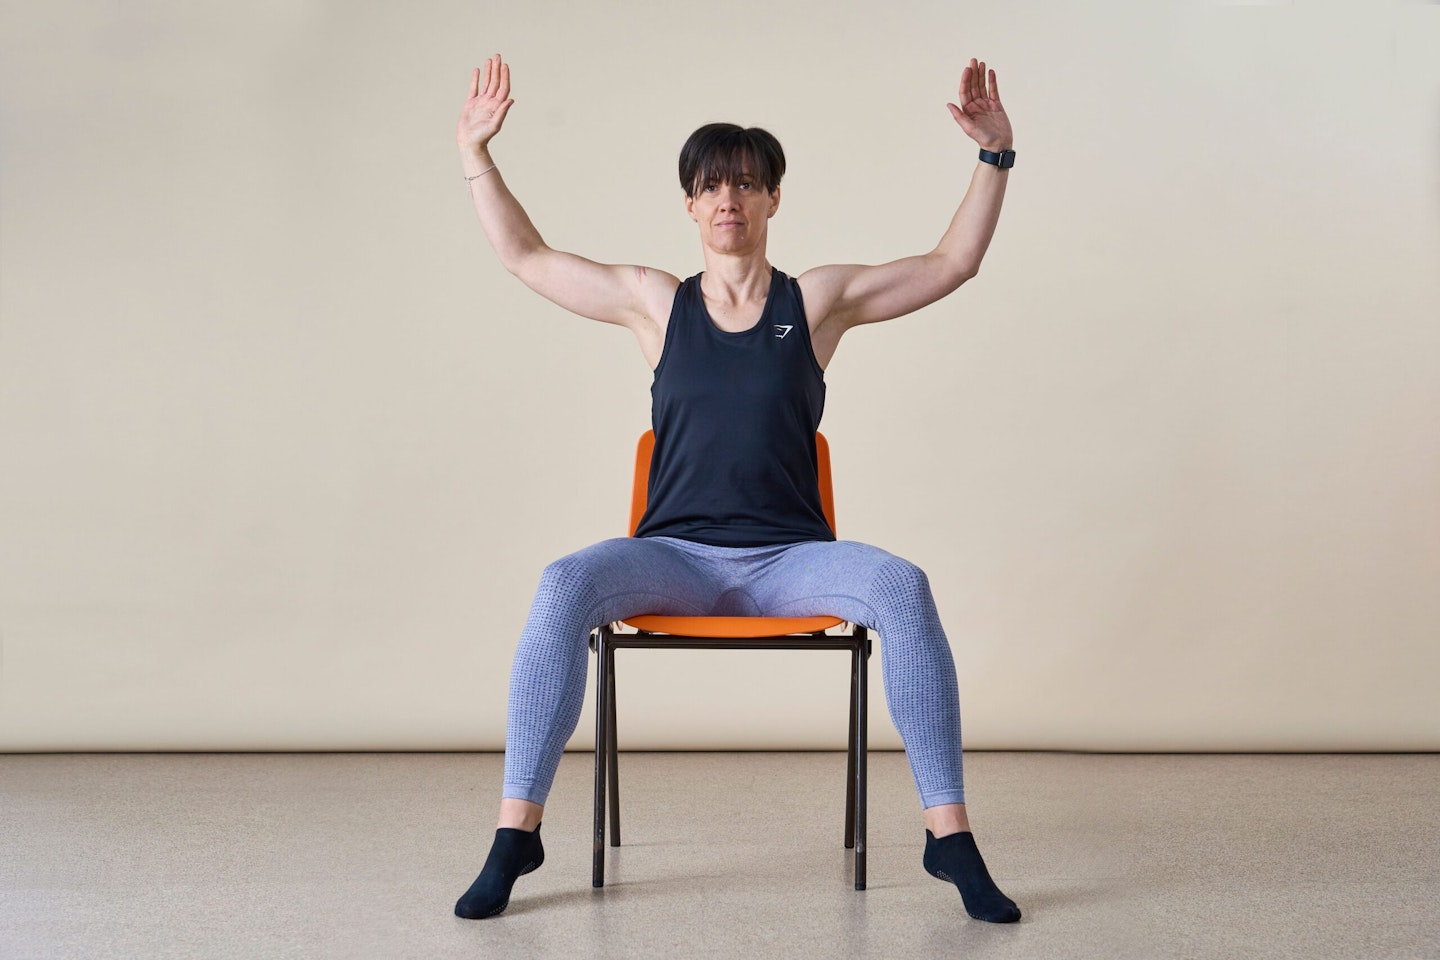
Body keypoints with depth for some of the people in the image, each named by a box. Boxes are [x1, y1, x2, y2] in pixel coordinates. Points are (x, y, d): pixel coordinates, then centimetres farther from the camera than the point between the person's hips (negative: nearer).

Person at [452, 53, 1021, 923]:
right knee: (564, 587, -32)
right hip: (674, 555, 0)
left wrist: (995, 155, 4)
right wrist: (476, 152, 12)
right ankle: (517, 832, -26)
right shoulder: (656, 304, 12)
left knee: (902, 587, -32)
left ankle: (949, 834, -26)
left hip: (789, 558, 0)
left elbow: (954, 263, 12)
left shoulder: (818, 301, 10)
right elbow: (524, 255, 17)